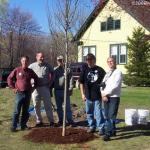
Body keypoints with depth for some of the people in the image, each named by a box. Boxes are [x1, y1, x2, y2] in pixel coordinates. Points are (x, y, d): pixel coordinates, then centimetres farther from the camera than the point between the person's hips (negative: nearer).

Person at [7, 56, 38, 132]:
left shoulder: (30, 71, 6)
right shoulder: (17, 70, -2)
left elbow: (36, 79, 21)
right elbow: (9, 78, 4)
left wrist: (34, 86, 12)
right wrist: (13, 87, -1)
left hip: (28, 93, 3)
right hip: (19, 93, -3)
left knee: (26, 111, 9)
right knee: (17, 111, -5)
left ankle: (23, 125, 19)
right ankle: (14, 126, 1)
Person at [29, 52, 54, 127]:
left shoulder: (47, 66, 4)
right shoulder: (32, 66, 2)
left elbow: (52, 73, 17)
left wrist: (50, 83, 10)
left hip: (45, 87, 0)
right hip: (35, 88, 1)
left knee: (48, 105, 1)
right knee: (36, 106, 6)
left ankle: (51, 121, 8)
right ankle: (39, 121, 17)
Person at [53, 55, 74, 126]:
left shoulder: (67, 69, 0)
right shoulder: (55, 70, 8)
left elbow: (71, 80, -3)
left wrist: (70, 89, -10)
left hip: (65, 90, -3)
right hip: (57, 91, 3)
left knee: (67, 107, 0)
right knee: (59, 107, 11)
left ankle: (70, 120, 6)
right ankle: (60, 120, 21)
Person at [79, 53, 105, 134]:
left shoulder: (100, 70, -2)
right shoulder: (85, 70, 4)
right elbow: (81, 83, 9)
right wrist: (82, 94, 4)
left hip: (98, 96, -3)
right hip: (88, 96, 3)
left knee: (98, 112, -1)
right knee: (89, 112, 13)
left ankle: (101, 127, 7)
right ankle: (92, 126, 27)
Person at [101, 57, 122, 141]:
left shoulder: (118, 72, -4)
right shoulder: (107, 74, 18)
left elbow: (114, 86, -15)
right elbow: (103, 84, 12)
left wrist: (106, 93, -10)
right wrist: (103, 95, -5)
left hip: (114, 97, -7)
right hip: (106, 97, 7)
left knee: (111, 116, -9)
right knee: (107, 116, 10)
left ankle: (108, 133, -7)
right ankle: (113, 131, 22)